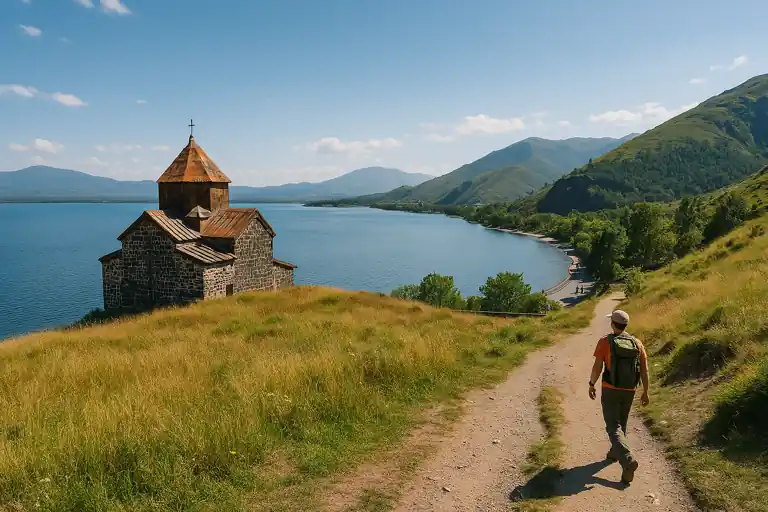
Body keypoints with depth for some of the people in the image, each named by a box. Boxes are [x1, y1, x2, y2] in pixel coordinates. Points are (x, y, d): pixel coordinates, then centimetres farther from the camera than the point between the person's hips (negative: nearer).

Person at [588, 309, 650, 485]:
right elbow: (644, 370, -1)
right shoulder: (637, 343, -2)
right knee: (621, 422, 26)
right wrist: (645, 392, 8)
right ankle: (615, 452, 41)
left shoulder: (605, 341, -14)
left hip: (610, 390, -4)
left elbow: (597, 367, -14)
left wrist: (591, 385, 0)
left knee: (614, 428, -1)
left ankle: (628, 460, -20)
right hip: (629, 391, 5)